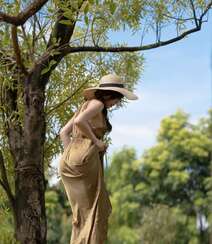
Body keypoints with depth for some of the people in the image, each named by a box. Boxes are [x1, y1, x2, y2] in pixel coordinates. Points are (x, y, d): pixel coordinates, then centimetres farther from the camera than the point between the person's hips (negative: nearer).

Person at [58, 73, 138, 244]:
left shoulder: (86, 106, 24)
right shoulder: (97, 104, -1)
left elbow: (63, 132, 22)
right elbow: (79, 121, -21)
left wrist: (70, 157, 13)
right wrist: (96, 141, -10)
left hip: (70, 162, 9)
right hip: (85, 158, -9)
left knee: (83, 213, 12)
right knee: (95, 212, -5)